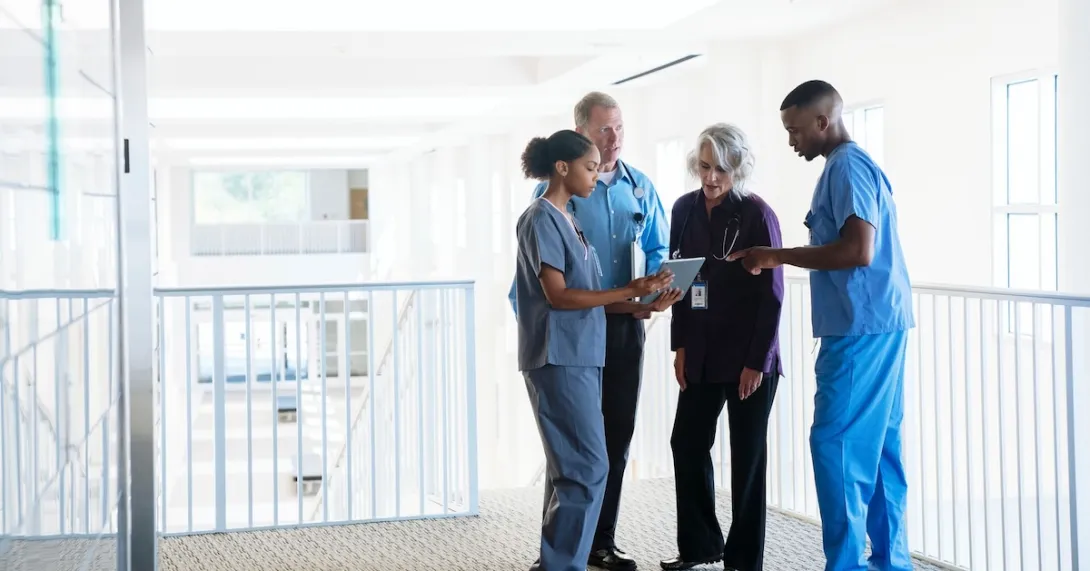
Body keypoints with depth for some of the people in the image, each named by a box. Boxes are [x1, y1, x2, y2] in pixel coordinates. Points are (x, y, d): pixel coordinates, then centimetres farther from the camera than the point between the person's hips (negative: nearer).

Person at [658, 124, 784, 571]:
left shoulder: (757, 215, -12)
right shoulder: (685, 209, 4)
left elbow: (772, 294, -12)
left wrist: (757, 361, -14)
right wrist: (680, 345, 6)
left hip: (747, 354, -5)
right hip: (702, 351, 5)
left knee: (747, 454, 4)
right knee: (687, 443, 9)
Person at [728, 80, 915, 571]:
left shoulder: (846, 166, -12)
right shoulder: (857, 165, 18)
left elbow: (858, 251, -22)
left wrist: (779, 255, -15)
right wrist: (782, 259, 15)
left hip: (861, 328, -10)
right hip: (878, 323, 10)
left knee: (836, 442, -8)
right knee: (877, 444, 11)